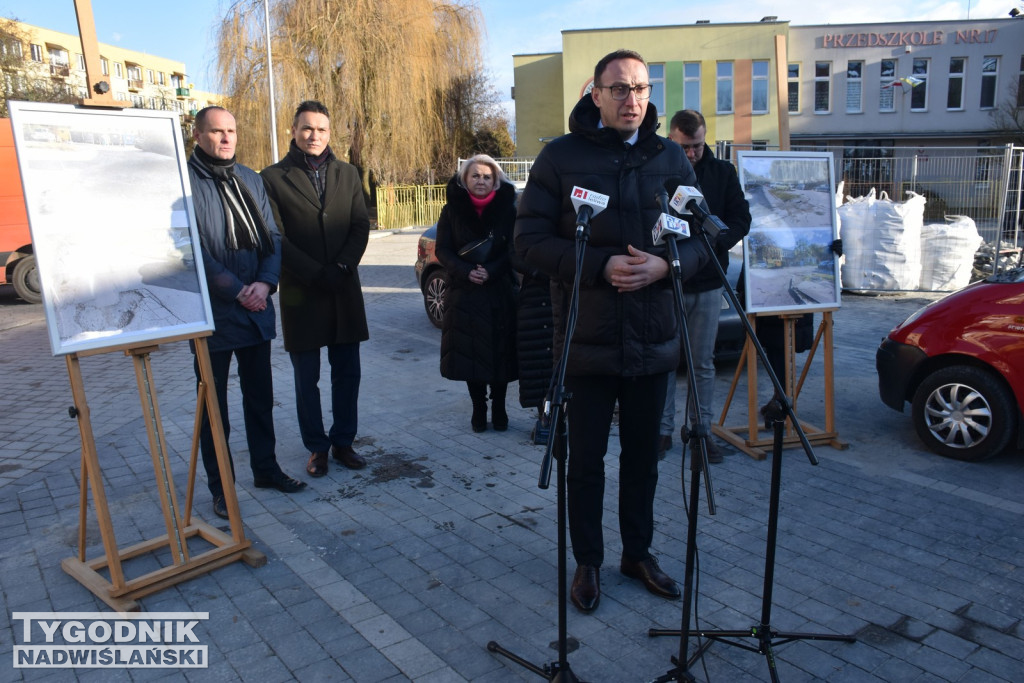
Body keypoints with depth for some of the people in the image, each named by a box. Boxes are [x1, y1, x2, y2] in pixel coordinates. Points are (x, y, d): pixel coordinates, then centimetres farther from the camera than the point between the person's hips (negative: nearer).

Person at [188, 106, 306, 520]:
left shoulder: (250, 180, 10)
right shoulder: (186, 180, -9)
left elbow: (273, 237, 7)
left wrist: (265, 282, -9)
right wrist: (236, 290, -17)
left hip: (257, 307, 6)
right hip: (212, 312, -5)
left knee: (260, 396, 15)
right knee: (214, 405, 6)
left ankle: (265, 469, 30)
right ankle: (220, 488, 18)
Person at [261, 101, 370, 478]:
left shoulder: (347, 173, 10)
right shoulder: (274, 177, -1)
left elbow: (361, 226, 4)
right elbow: (275, 237, -7)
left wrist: (341, 267, -12)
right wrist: (315, 273, -15)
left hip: (344, 288, 3)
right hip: (300, 292, -3)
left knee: (347, 372, 8)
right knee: (307, 377, 7)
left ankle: (343, 442, 22)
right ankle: (317, 447, 20)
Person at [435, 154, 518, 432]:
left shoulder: (507, 208, 2)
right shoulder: (452, 210, 5)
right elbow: (442, 250, 1)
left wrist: (490, 271, -17)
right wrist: (466, 271, -15)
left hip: (501, 292, -1)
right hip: (465, 293, 1)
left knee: (501, 352, 1)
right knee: (470, 353, 2)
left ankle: (499, 408, 17)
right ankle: (479, 409, 17)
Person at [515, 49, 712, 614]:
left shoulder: (671, 158, 6)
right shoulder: (560, 156, -3)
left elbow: (700, 237, 7)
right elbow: (531, 239, -8)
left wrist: (665, 264, -15)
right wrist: (599, 265, -21)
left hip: (653, 337, 3)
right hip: (587, 339, -3)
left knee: (642, 455, 16)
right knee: (586, 459, 8)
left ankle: (638, 552, 35)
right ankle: (588, 562, 27)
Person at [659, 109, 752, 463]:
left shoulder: (723, 172, 5)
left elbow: (741, 219, 5)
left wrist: (715, 239, -15)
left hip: (708, 282, 2)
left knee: (703, 362, 9)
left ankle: (702, 429, 21)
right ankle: (663, 430, 17)